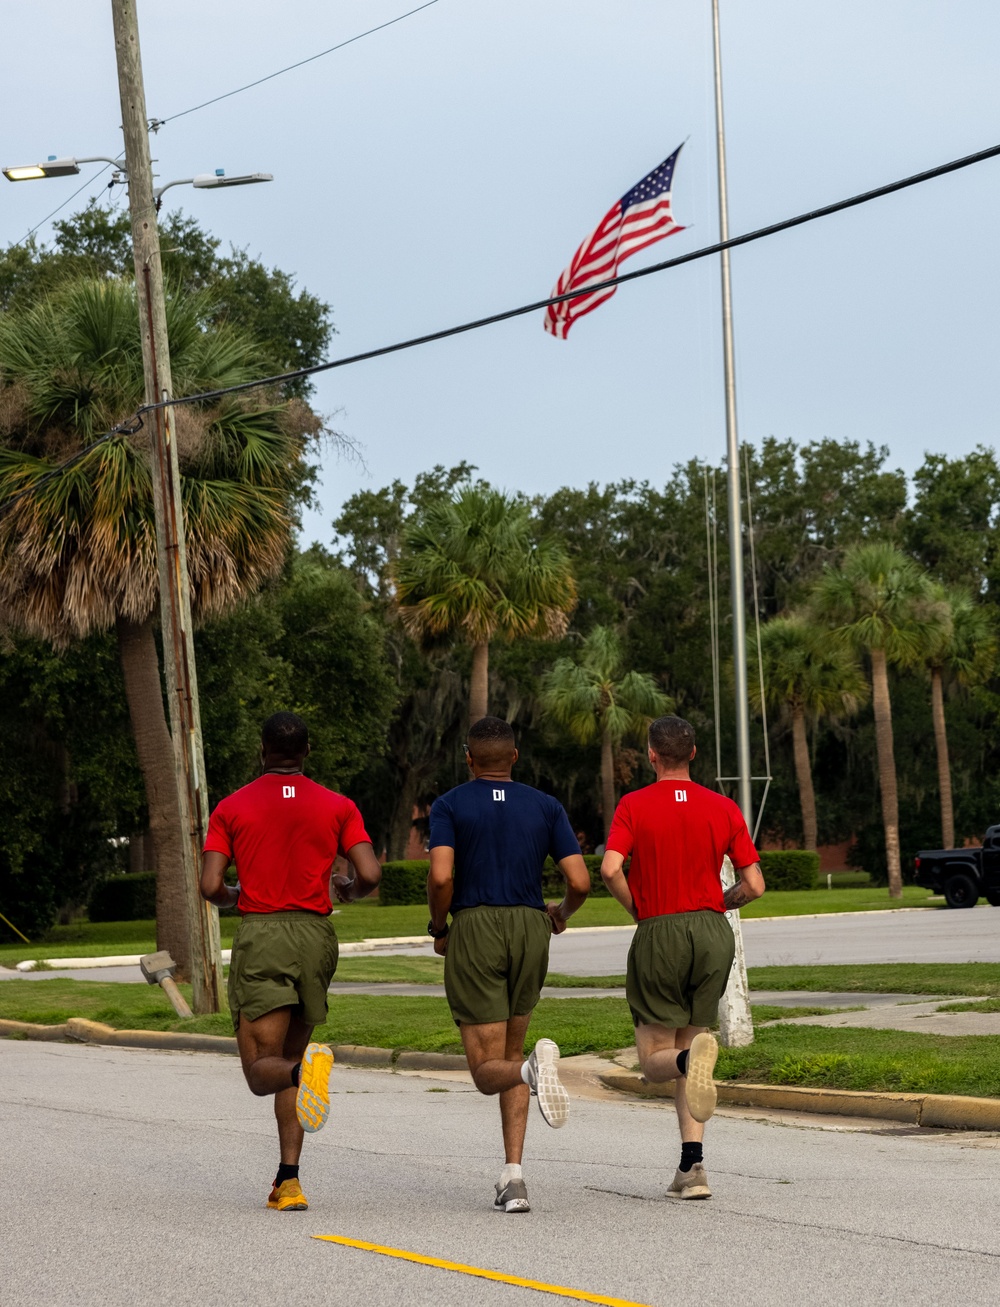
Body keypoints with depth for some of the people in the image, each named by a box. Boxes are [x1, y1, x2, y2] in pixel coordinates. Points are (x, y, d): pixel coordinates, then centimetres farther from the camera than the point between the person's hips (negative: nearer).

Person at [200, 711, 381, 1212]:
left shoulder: (231, 808, 4)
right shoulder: (338, 807, 6)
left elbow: (211, 886, -4)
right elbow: (370, 874, -5)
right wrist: (349, 890, 18)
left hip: (259, 934, -2)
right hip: (316, 934, 3)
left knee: (262, 1070, -2)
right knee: (289, 1058, 16)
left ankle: (304, 1069, -40)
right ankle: (288, 1181, 6)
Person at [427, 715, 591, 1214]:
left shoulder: (449, 806, 2)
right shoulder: (545, 806, 9)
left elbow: (441, 876, -14)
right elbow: (580, 881, 1)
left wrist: (438, 929, 4)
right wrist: (562, 913, 23)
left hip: (473, 929, -3)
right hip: (530, 930, 3)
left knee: (489, 1071, 0)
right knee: (509, 1055, 18)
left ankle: (534, 1066, -37)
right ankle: (512, 1176, 4)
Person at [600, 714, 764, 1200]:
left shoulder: (634, 806, -2)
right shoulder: (724, 808, 5)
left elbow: (610, 869, -17)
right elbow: (754, 885, 1)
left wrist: (637, 908, 1)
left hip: (658, 934, -3)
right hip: (713, 932, 3)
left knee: (655, 1062, 6)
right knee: (689, 1045, 13)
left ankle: (693, 1057, -32)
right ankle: (692, 1168, 2)